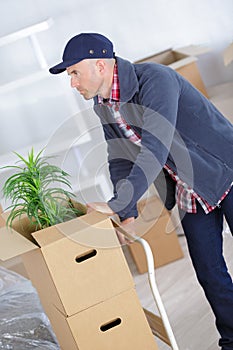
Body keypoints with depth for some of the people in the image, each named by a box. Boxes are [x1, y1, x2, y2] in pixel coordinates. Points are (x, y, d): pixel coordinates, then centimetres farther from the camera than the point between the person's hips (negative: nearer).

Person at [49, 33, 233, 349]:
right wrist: (128, 215, -6)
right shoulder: (102, 104, 0)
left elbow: (155, 149, -34)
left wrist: (117, 204, -33)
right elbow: (120, 159, 5)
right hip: (190, 193, 7)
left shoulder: (155, 79, -26)